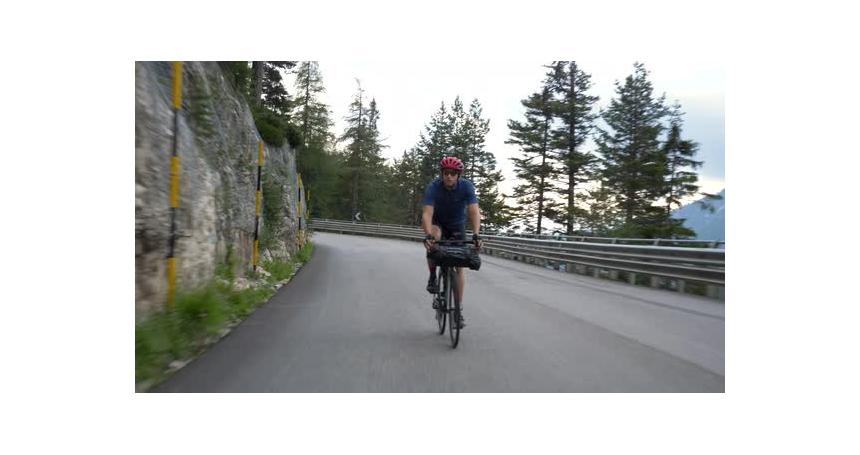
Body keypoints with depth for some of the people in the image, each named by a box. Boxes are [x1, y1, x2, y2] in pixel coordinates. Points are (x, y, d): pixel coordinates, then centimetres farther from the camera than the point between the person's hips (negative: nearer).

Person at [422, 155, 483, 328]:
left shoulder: (466, 186, -26)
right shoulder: (433, 187, -28)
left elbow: (474, 212, -34)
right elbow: (427, 213, -38)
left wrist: (476, 235, -49)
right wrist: (428, 235, -55)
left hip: (457, 225, 1)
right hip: (438, 222, -1)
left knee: (459, 266, -5)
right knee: (434, 238, -37)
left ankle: (458, 309, 3)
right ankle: (432, 277, -15)